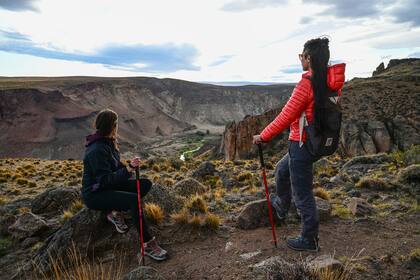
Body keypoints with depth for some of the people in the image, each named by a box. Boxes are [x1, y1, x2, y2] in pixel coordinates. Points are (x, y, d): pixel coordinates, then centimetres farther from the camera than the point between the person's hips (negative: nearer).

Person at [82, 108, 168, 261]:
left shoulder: (108, 142, 4)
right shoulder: (97, 150, -24)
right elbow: (106, 180, -27)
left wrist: (129, 167, -2)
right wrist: (128, 169, -37)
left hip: (108, 186, 9)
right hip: (95, 195, -9)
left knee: (146, 184, -4)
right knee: (134, 199, -30)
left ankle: (115, 212, -2)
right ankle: (148, 245, -23)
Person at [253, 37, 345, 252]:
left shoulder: (307, 84, -23)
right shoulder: (332, 81, 0)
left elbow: (285, 117, -21)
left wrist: (263, 137, -11)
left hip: (302, 145, -9)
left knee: (302, 194, 5)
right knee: (282, 170, 30)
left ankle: (309, 240, 22)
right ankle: (281, 205, 53)